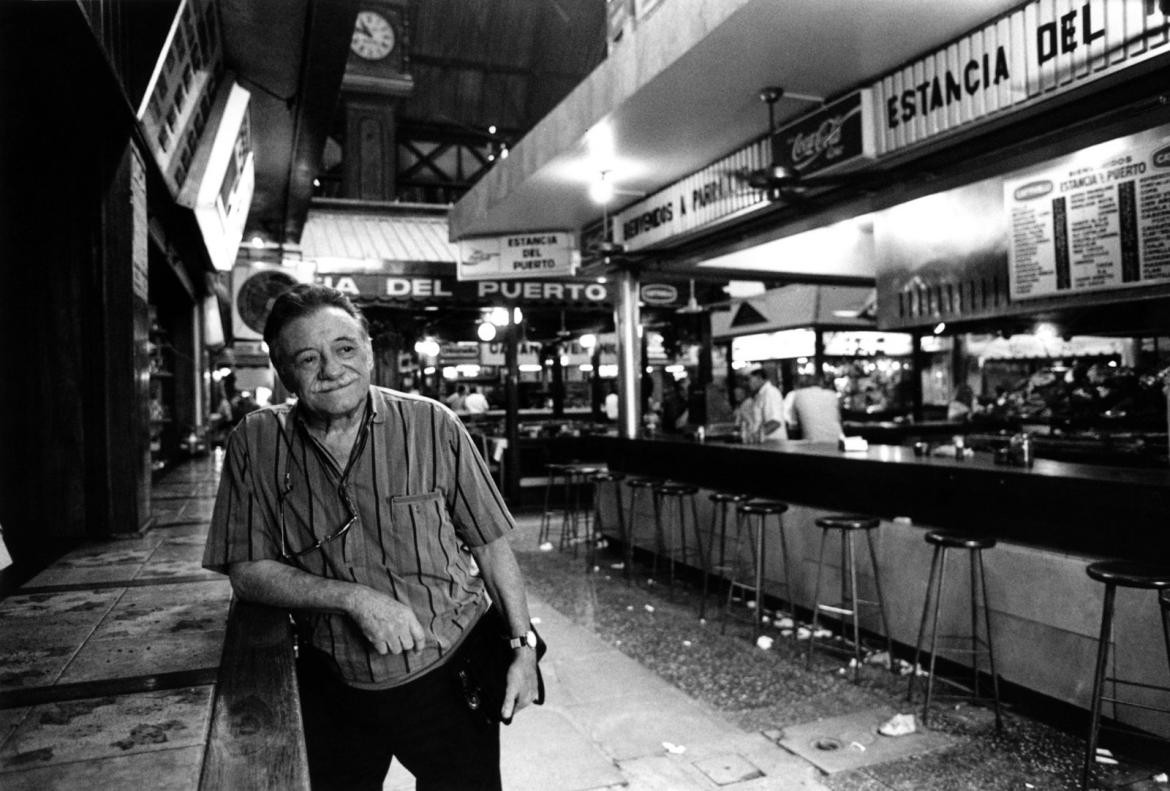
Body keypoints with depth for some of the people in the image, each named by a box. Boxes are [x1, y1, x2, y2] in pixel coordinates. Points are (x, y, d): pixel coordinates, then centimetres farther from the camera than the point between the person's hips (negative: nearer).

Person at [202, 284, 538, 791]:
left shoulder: (433, 426, -12)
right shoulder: (255, 445, -7)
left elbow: (491, 545, -4)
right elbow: (246, 573, -6)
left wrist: (523, 645, -8)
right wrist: (353, 598, -19)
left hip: (451, 676, -1)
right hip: (335, 689, 2)